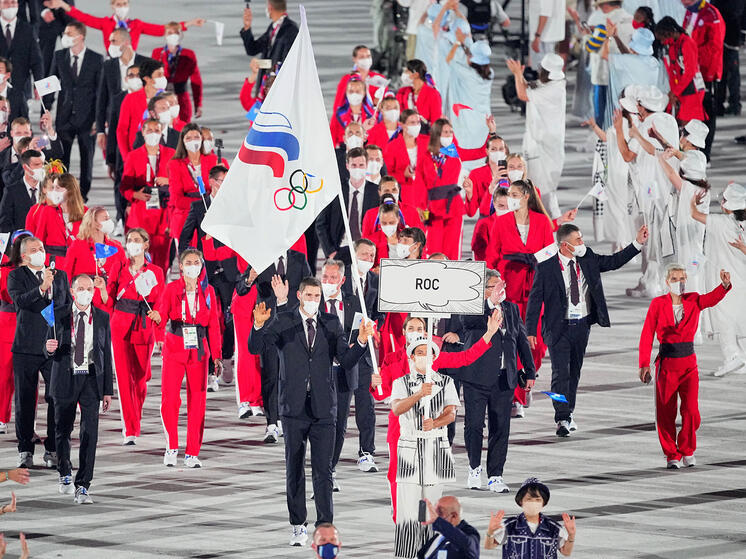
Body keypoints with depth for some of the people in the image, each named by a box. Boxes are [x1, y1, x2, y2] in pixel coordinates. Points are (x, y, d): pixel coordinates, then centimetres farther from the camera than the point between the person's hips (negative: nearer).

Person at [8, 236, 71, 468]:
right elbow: (20, 301, -17)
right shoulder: (16, 276, 1)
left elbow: (69, 307, 18)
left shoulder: (60, 275, 13)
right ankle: (25, 451, 12)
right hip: (26, 348, -2)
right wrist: (42, 288, -31)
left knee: (57, 399, -3)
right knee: (25, 401, 3)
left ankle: (52, 450, 4)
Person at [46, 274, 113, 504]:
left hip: (91, 380, 0)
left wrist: (108, 390, 4)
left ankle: (82, 487, -8)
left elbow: (107, 354, 6)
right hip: (65, 379, 0)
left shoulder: (102, 318, 4)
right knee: (62, 431, 11)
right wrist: (50, 348, -21)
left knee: (90, 432, -10)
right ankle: (65, 474, 37)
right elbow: (51, 350, 5)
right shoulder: (59, 316, 1)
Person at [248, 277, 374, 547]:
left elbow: (346, 362, 3)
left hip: (323, 408, 0)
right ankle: (298, 526, 14)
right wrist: (259, 326, -30)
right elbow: (255, 348, -10)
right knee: (294, 470, 6)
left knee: (323, 471, -3)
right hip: (294, 407, 0)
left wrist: (360, 342, -15)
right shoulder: (284, 322, 1)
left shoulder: (331, 324, 7)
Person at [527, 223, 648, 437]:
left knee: (574, 371, 14)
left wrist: (638, 243, 2)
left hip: (582, 325, 5)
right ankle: (562, 419, -11)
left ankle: (568, 413, 28)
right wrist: (531, 331, -10)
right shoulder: (546, 268, -11)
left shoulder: (588, 259, 2)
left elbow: (614, 261, 11)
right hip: (558, 327, -5)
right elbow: (535, 300, -7)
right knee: (561, 373, -11)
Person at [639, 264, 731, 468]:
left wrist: (725, 286, -39)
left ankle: (687, 451, 13)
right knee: (666, 412, 2)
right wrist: (644, 364, -13)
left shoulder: (693, 301, 2)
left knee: (691, 410, -9)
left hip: (689, 364, 1)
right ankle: (671, 455, 17)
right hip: (666, 364, -1)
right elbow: (647, 335, -5)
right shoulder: (658, 304, -2)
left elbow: (712, 299, -18)